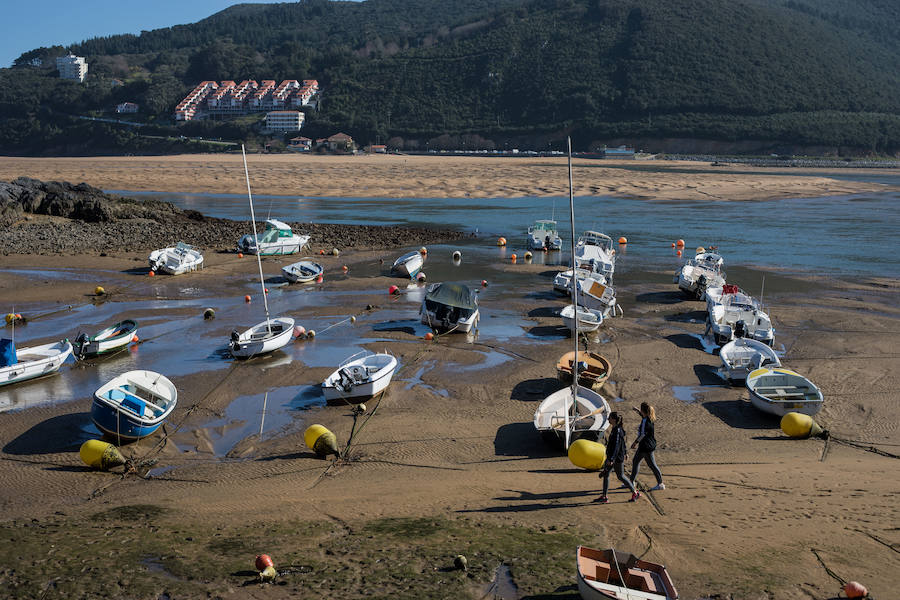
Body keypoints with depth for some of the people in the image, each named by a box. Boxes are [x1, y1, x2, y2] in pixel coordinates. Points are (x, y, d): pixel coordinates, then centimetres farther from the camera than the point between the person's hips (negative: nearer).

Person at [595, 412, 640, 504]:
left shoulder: (618, 431, -20)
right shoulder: (614, 429, 9)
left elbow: (617, 446, -24)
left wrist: (611, 459, -26)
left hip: (617, 458, -10)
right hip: (611, 456, 10)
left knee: (620, 476, 2)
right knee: (605, 474, 6)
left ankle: (635, 493, 18)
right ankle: (604, 497, 10)